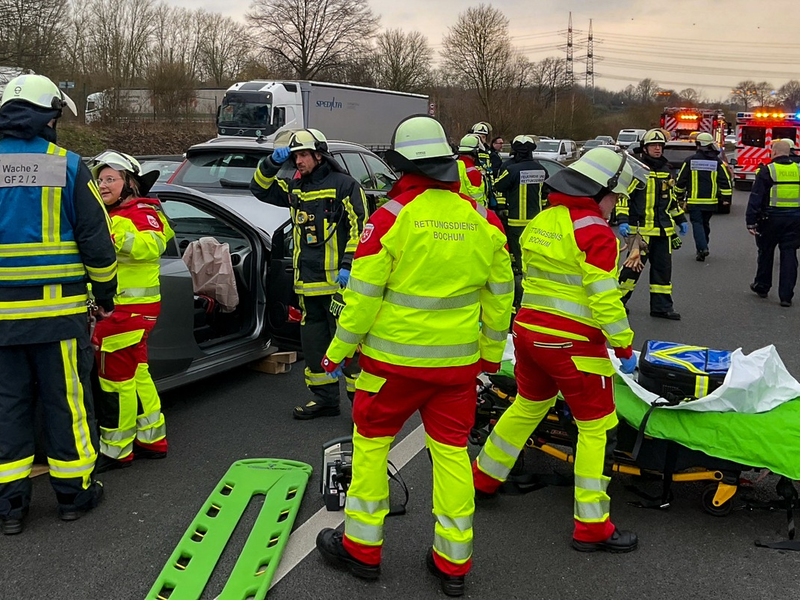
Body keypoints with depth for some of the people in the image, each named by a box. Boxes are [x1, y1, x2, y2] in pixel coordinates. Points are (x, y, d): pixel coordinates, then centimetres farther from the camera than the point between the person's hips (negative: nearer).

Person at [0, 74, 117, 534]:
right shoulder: (67, 166, -7)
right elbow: (96, 241, -6)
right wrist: (105, 293, 8)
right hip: (59, 310, -3)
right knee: (67, 401, 9)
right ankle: (75, 491, 19)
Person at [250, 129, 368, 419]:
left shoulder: (344, 185, -4)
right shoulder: (296, 189, 17)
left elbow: (359, 227, -10)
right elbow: (260, 189, 20)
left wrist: (348, 265, -17)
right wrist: (273, 163, 3)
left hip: (338, 280, -7)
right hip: (308, 282, 7)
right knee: (313, 342, 13)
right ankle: (324, 398, 24)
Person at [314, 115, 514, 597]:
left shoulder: (392, 216, -13)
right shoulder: (483, 219, 0)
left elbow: (363, 293, -11)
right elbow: (499, 294, 7)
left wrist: (340, 349, 1)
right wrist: (492, 351, 19)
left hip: (394, 357, -3)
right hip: (459, 359, 4)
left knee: (371, 442, 13)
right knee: (451, 450, 12)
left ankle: (362, 547, 25)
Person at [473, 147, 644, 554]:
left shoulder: (539, 223, 9)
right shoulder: (595, 231, -14)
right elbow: (604, 297, -18)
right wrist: (624, 347, -10)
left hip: (528, 332, 8)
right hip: (572, 344, -8)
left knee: (529, 405, 27)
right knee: (597, 427, 2)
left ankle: (484, 477, 40)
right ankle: (591, 527, 6)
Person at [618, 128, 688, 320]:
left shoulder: (667, 171, 15)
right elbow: (623, 195, -8)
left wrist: (681, 220, 23)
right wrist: (623, 221, -16)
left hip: (663, 230, 7)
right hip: (640, 228, -7)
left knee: (663, 267, 8)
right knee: (633, 266, -5)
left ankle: (661, 306, 16)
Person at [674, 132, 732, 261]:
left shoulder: (690, 160, -3)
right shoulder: (717, 162, 2)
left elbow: (681, 180, 2)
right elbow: (725, 181, 1)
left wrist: (679, 195, 15)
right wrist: (726, 197, 7)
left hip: (694, 201, -3)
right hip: (711, 201, 3)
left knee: (697, 223, -1)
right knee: (705, 223, 18)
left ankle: (702, 248, -19)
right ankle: (703, 247, 28)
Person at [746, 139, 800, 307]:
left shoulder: (767, 171, -7)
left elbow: (756, 198, -10)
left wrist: (751, 222, -7)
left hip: (772, 218, -3)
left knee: (766, 252, 15)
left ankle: (762, 287, 29)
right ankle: (786, 296, 3)